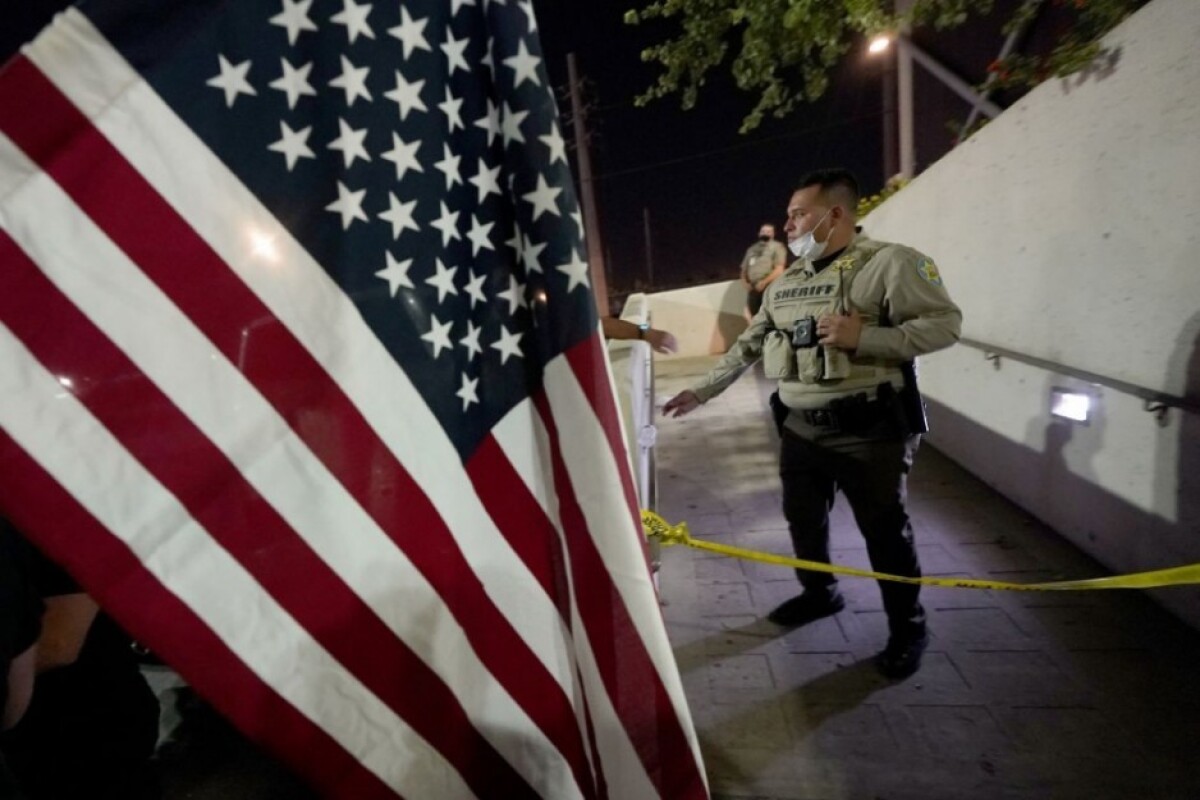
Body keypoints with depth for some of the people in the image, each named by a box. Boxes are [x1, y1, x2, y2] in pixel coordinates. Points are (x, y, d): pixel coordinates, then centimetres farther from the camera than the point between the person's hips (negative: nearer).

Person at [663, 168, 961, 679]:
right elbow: (748, 346, 13)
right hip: (800, 430, 6)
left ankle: (908, 629, 32)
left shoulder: (889, 262, -6)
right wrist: (701, 391, 11)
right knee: (803, 520, 18)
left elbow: (945, 323, -10)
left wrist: (863, 337, -23)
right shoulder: (784, 284, 11)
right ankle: (819, 594, 43)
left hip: (867, 431, -6)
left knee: (885, 533, 8)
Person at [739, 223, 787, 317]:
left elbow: (779, 270, -7)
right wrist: (745, 282, 3)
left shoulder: (777, 247, 4)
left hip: (769, 289, -5)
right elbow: (744, 269, 22)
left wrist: (764, 282, -15)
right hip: (753, 290, 5)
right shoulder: (752, 249, 21)